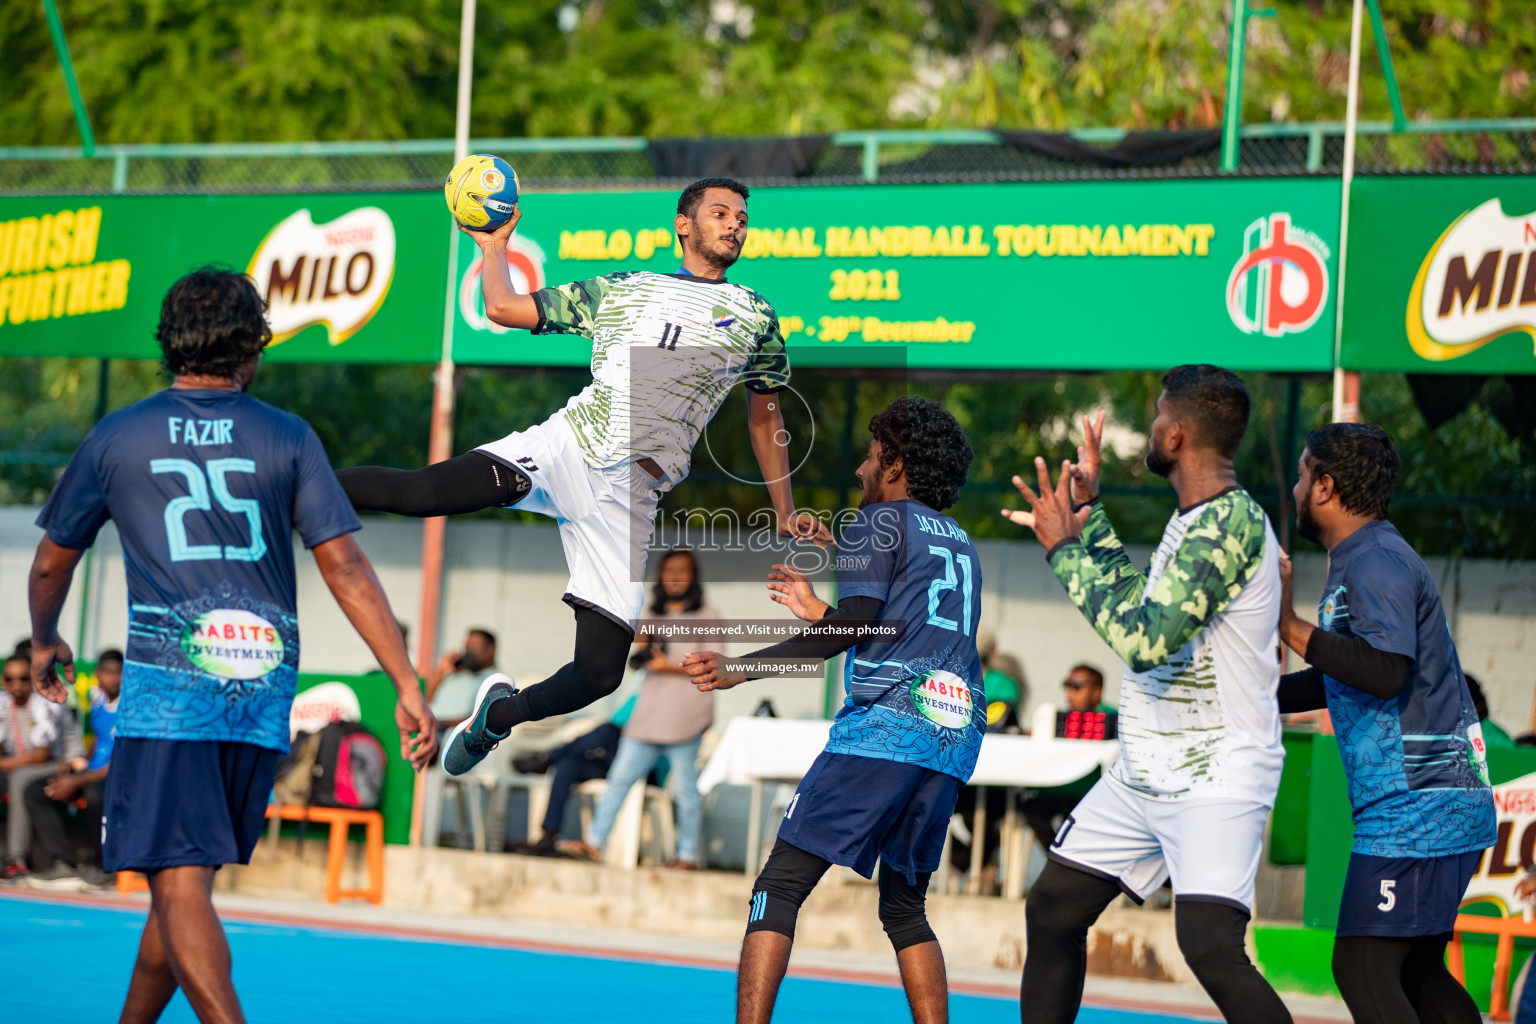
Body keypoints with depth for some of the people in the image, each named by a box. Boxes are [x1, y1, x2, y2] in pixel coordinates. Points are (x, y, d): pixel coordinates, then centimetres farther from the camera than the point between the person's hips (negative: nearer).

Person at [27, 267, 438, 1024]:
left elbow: (52, 564, 18)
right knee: (180, 880, 16)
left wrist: (45, 643, 38)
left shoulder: (116, 438, 6)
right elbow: (346, 569, -1)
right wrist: (408, 688, -1)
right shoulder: (288, 439, 6)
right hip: (263, 692, 3)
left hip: (167, 684, -3)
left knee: (180, 885, -9)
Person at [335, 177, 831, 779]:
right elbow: (503, 308, 21)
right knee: (422, 491, -30)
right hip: (565, 443, -1)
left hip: (629, 497, 1)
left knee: (600, 673, -6)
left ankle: (501, 713, 22)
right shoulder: (619, 290, 19)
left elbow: (764, 415, 28)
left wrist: (784, 515, 23)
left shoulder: (755, 317, 20)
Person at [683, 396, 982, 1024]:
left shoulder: (880, 520, 4)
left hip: (884, 725, -7)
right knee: (904, 908, 17)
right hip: (955, 737, 7)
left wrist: (739, 669, -11)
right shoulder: (960, 543, 25)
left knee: (780, 886, -7)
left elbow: (856, 625, -9)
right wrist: (819, 613, 38)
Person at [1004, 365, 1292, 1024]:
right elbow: (1139, 606, 28)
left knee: (1208, 944, -25)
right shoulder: (1191, 519, 11)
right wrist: (1088, 513, 25)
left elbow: (1145, 641, -27)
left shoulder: (1234, 520, -20)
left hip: (1218, 779, -10)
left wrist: (1065, 548, -17)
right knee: (1052, 910, 13)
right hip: (1143, 773, 10)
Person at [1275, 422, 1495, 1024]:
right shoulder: (1363, 562, 19)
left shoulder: (1376, 563, -13)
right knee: (1416, 974, 15)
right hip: (1443, 807, 11)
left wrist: (1288, 625, -20)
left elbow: (1386, 670, -27)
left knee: (1363, 968, -13)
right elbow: (1343, 680, 29)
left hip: (1416, 810, -11)